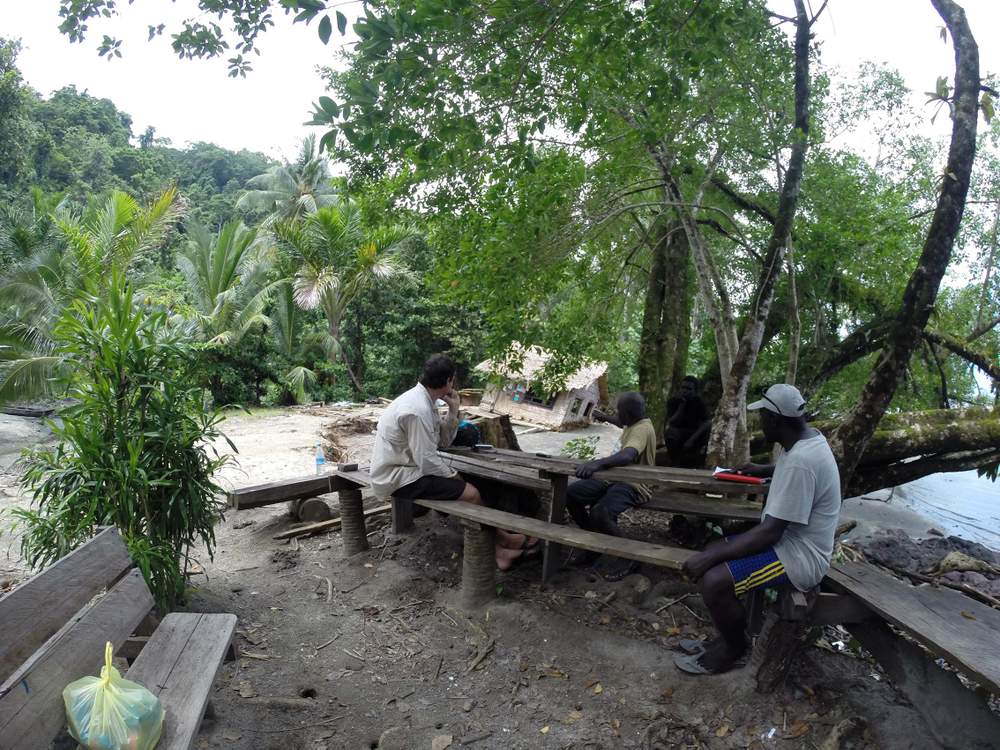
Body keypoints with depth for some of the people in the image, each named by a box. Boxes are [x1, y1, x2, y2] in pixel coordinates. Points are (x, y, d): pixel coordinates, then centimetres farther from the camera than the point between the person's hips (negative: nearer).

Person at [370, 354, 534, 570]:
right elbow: (427, 461, -23)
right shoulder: (418, 410, -25)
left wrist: (453, 411, -3)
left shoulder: (423, 399, 5)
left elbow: (443, 442, 10)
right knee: (470, 494, -14)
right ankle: (502, 540, 9)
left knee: (465, 486, 8)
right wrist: (454, 476, -7)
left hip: (407, 468, 10)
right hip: (398, 479, -10)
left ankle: (495, 550, 8)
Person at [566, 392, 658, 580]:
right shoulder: (635, 422, 7)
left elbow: (627, 455, -44)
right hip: (617, 477, 10)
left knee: (600, 513, -35)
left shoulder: (642, 429, -23)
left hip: (635, 485, -10)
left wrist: (597, 463, -57)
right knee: (572, 494, -5)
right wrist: (607, 418, 39)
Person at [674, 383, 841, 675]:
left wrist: (710, 557, -25)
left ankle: (733, 650, 6)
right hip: (789, 537, 10)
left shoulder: (800, 461, -29)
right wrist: (762, 470, 25)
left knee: (713, 580, -22)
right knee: (713, 553, 7)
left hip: (800, 556, -10)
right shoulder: (806, 438, 2)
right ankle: (728, 638, 17)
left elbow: (770, 532, -28)